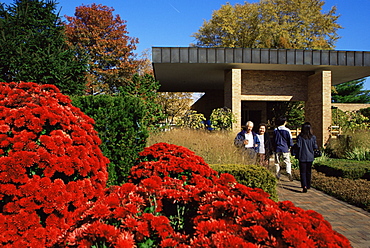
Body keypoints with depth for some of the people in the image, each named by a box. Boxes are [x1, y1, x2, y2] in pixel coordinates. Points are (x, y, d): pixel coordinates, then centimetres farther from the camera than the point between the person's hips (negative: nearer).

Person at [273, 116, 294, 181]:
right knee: (287, 162, 2)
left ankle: (278, 176, 13)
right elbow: (290, 140, -2)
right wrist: (290, 146, 14)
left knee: (277, 163, 11)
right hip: (285, 149, -2)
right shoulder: (287, 130, -6)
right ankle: (289, 173, -18)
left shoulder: (275, 130, 3)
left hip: (277, 149, 3)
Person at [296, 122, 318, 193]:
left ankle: (304, 186, -17)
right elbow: (315, 147, -3)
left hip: (302, 157, -3)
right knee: (308, 172, 17)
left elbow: (298, 146, -13)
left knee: (303, 172, -1)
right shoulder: (313, 137, -3)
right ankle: (308, 185, 30)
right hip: (310, 157, 3)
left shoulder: (300, 137, -11)